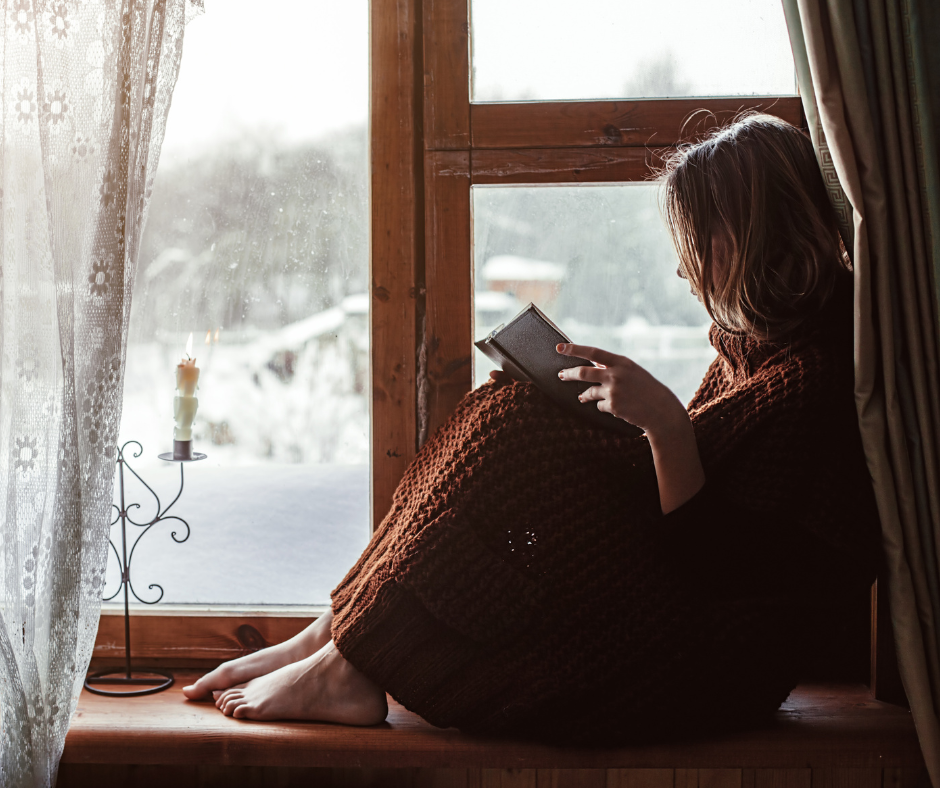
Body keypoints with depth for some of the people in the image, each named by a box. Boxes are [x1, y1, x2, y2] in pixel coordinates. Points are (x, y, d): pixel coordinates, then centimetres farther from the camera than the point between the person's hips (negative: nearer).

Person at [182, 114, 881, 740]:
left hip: (717, 665, -10)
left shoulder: (811, 377, -19)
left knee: (510, 428, -20)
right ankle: (337, 636, -4)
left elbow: (716, 566, -22)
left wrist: (666, 423, -27)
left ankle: (347, 666, -12)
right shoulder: (752, 339, 10)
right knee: (511, 418, 1)